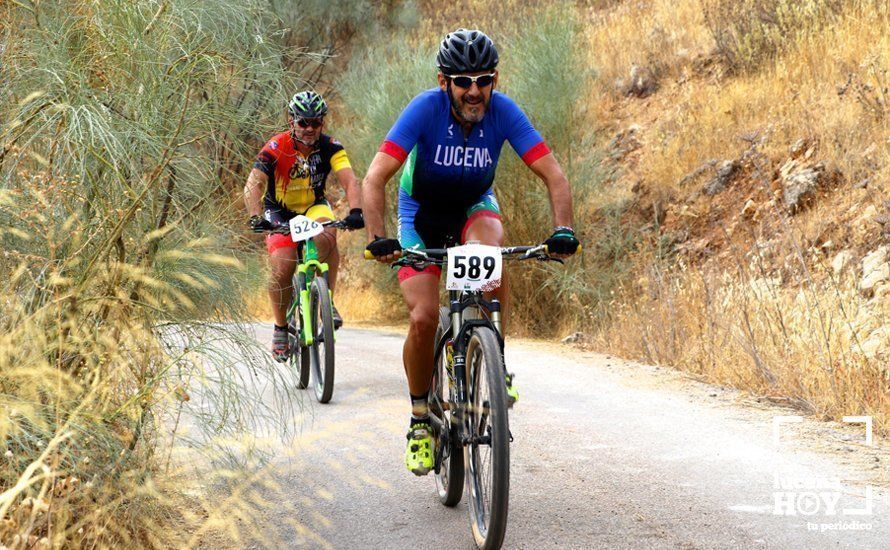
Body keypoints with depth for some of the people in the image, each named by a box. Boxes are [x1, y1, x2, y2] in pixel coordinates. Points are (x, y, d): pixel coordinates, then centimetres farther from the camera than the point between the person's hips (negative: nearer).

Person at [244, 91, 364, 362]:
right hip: (280, 213, -1)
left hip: (314, 207, 1)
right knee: (283, 268, -20)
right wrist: (256, 217, -52)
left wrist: (356, 211, -47)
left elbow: (349, 180, -28)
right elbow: (254, 184, -34)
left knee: (326, 236, -33)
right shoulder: (276, 148, -23)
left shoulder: (330, 147, -16)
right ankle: (281, 328, 2)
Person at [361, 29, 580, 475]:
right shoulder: (426, 109, -28)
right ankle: (420, 420, 5)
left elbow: (554, 175, -24)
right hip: (421, 214, -1)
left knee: (489, 244, -35)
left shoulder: (503, 112, -23)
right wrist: (378, 238, -48)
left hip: (473, 208, 1)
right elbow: (375, 178, -33)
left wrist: (563, 230, -41)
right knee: (423, 318, -17)